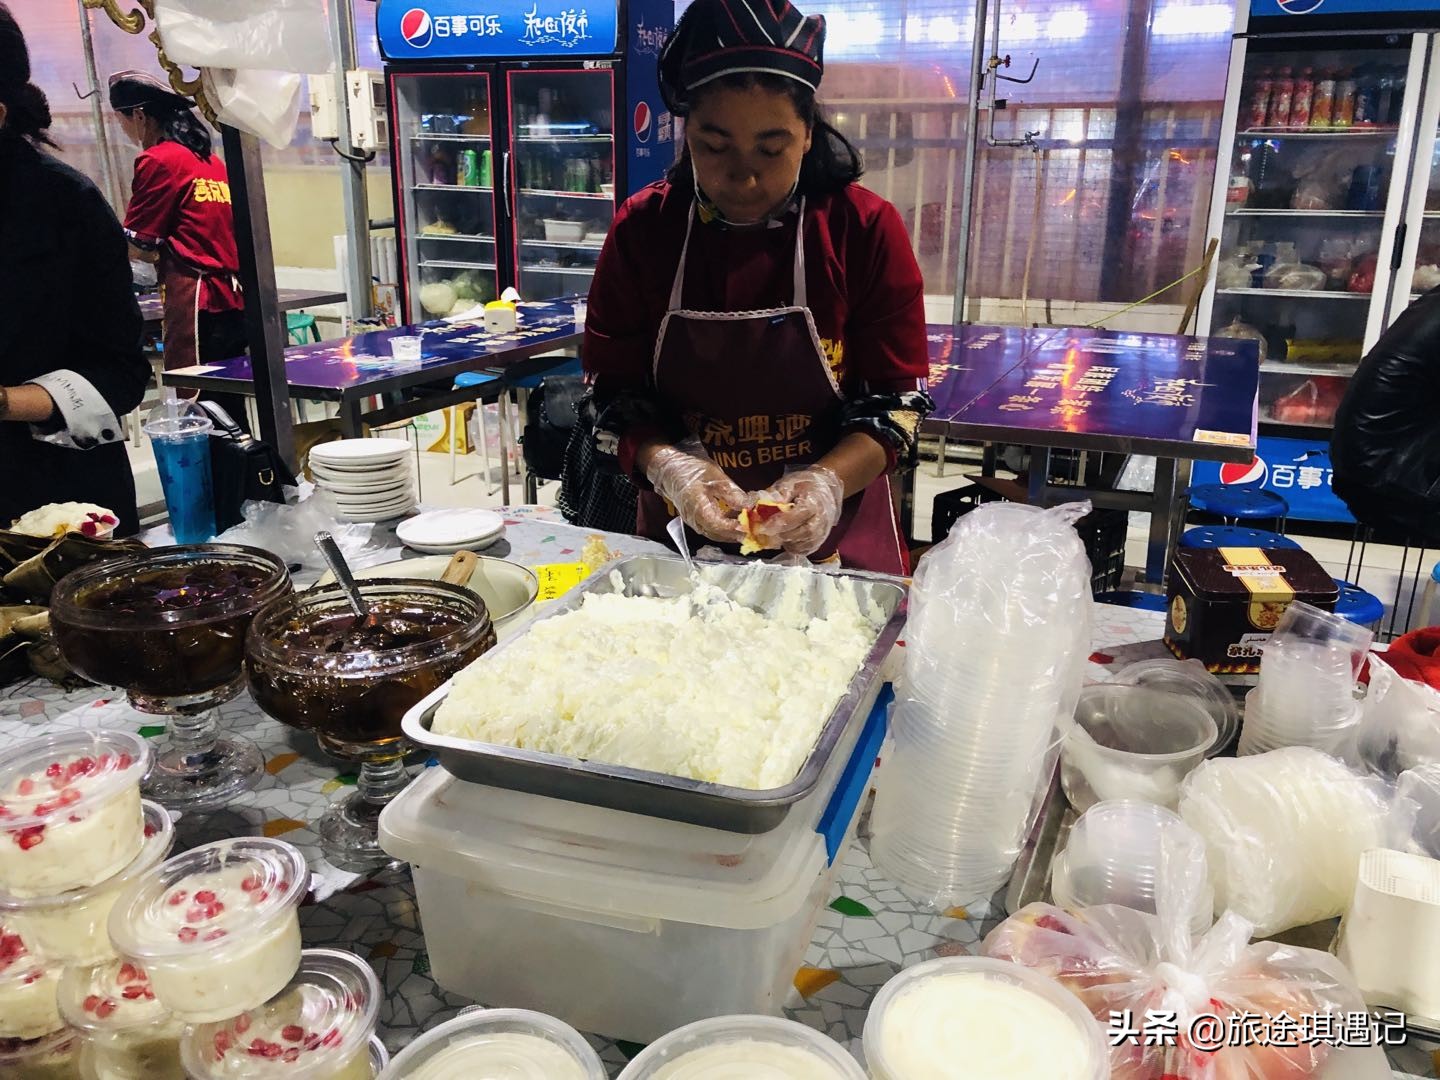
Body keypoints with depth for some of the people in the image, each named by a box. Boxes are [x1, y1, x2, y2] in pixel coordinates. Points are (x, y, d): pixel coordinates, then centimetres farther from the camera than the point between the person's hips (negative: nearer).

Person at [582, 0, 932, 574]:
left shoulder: (867, 229, -11)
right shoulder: (641, 230, -7)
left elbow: (897, 403, -9)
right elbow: (613, 395, -5)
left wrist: (829, 482, -27)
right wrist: (668, 466, -24)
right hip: (681, 538, 2)